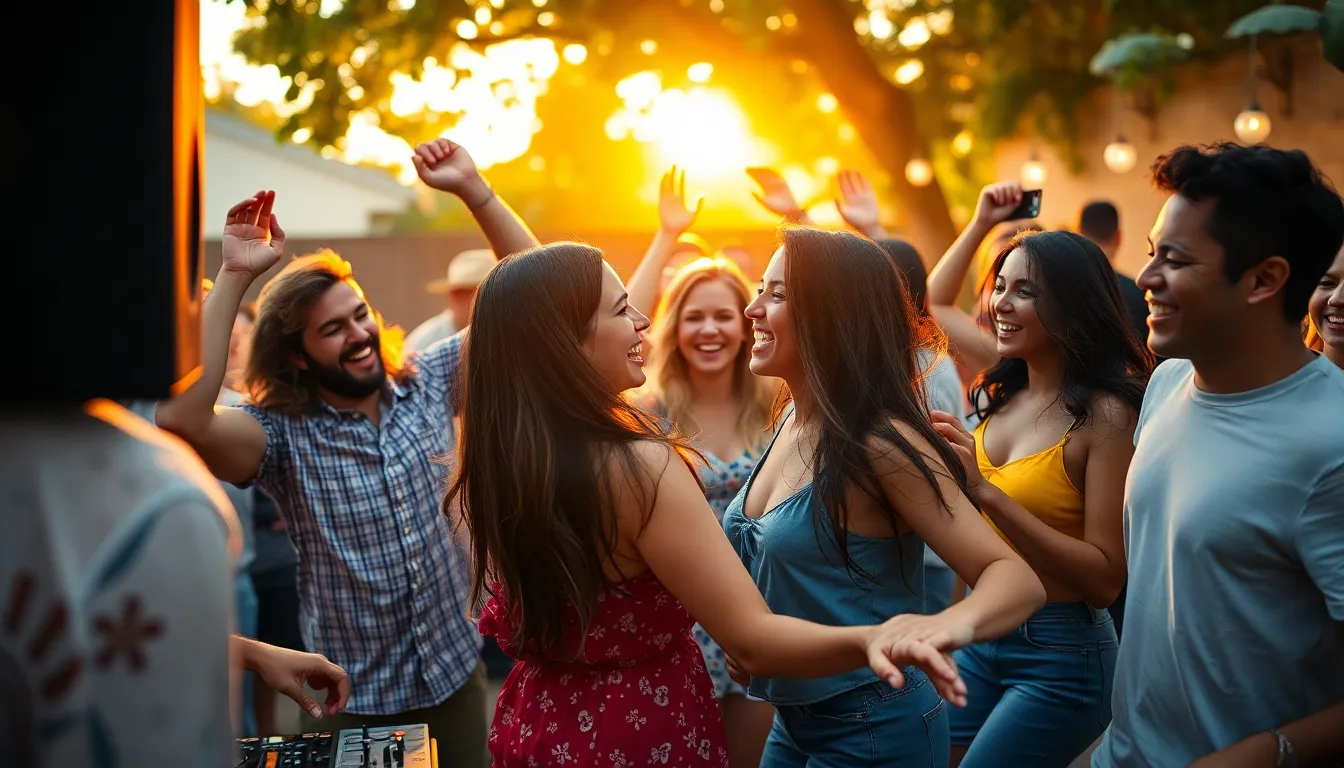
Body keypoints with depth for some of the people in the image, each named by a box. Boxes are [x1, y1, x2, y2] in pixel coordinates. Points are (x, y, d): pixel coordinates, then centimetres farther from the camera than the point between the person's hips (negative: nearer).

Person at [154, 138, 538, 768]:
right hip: (356, 704, -3)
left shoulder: (428, 384, -3)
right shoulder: (281, 434, -14)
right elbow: (180, 416, -35)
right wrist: (233, 277, -31)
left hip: (459, 676, 3)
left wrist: (472, 189, -16)